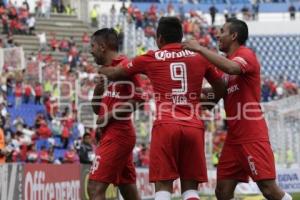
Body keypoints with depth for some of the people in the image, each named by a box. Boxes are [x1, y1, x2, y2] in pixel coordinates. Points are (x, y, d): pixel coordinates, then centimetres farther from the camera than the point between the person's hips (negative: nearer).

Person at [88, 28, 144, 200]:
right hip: (113, 134, 10)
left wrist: (108, 116, -15)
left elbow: (136, 99, -18)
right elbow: (97, 110, 22)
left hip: (116, 135, -10)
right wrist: (97, 91, 4)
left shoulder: (125, 66, -10)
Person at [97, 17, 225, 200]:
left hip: (166, 126, -2)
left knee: (163, 185, -1)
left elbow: (115, 74, 23)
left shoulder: (151, 58, 10)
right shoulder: (199, 56, 13)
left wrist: (100, 70, 44)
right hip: (194, 127, 2)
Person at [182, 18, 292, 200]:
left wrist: (200, 49, -23)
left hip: (252, 135, -9)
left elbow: (232, 68, -30)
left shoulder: (246, 54, -7)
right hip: (234, 136, 9)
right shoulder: (225, 62, 19)